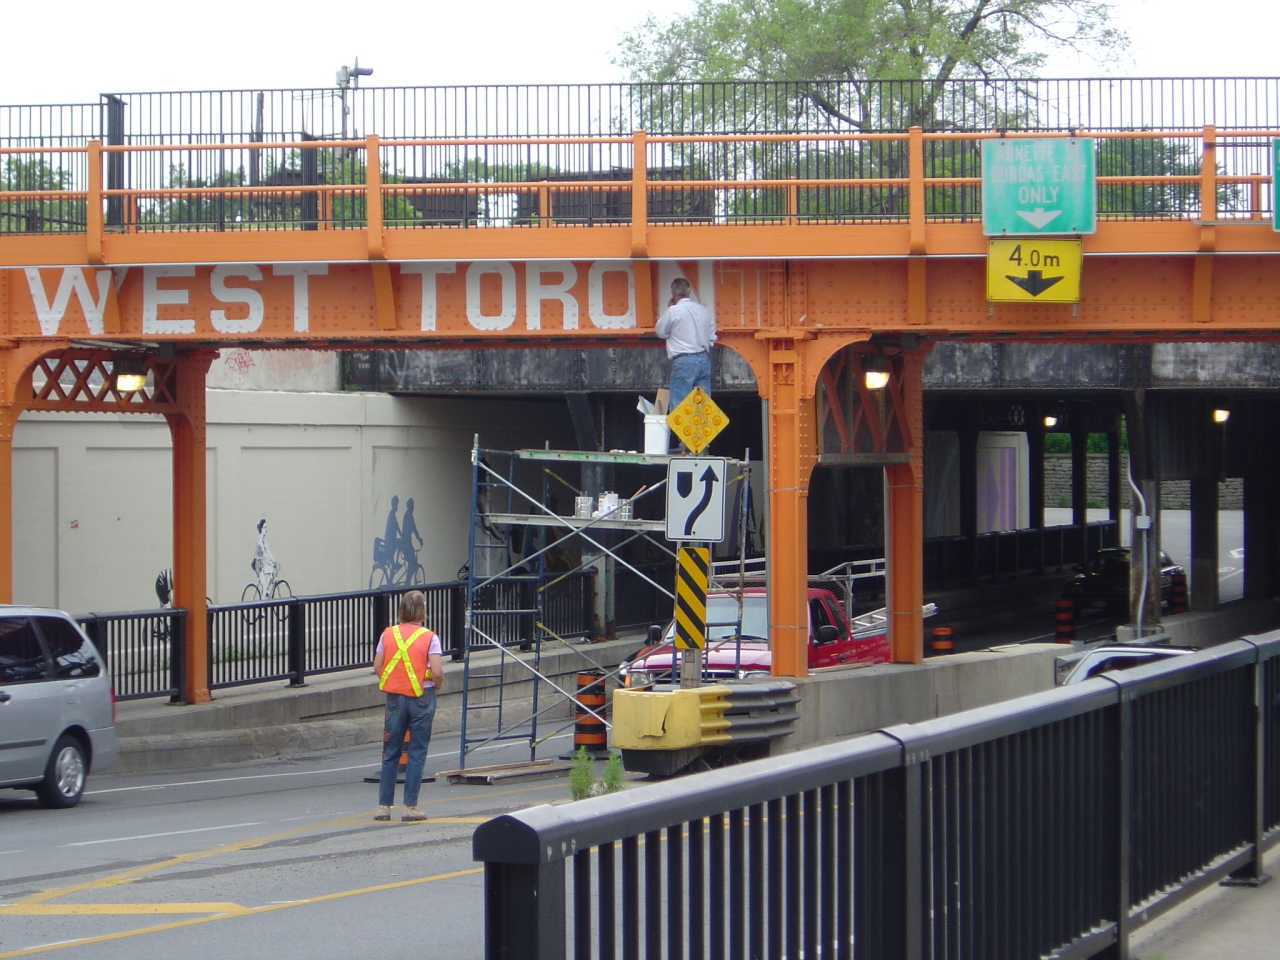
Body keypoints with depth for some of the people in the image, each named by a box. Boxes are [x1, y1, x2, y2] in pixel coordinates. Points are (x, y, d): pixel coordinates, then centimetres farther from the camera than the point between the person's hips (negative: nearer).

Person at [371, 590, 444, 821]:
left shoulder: (388, 634, 1)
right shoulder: (429, 637, -9)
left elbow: (377, 667, 1)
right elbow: (437, 672, -14)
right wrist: (436, 687, 6)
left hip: (395, 696, 3)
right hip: (421, 697, -3)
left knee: (391, 752, 10)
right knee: (417, 752, 4)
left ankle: (384, 806, 9)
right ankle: (410, 806, 2)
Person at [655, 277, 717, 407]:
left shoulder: (674, 311, -9)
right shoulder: (704, 311, 9)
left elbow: (661, 332, 4)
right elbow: (712, 338, 12)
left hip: (684, 362, -6)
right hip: (704, 360, 6)